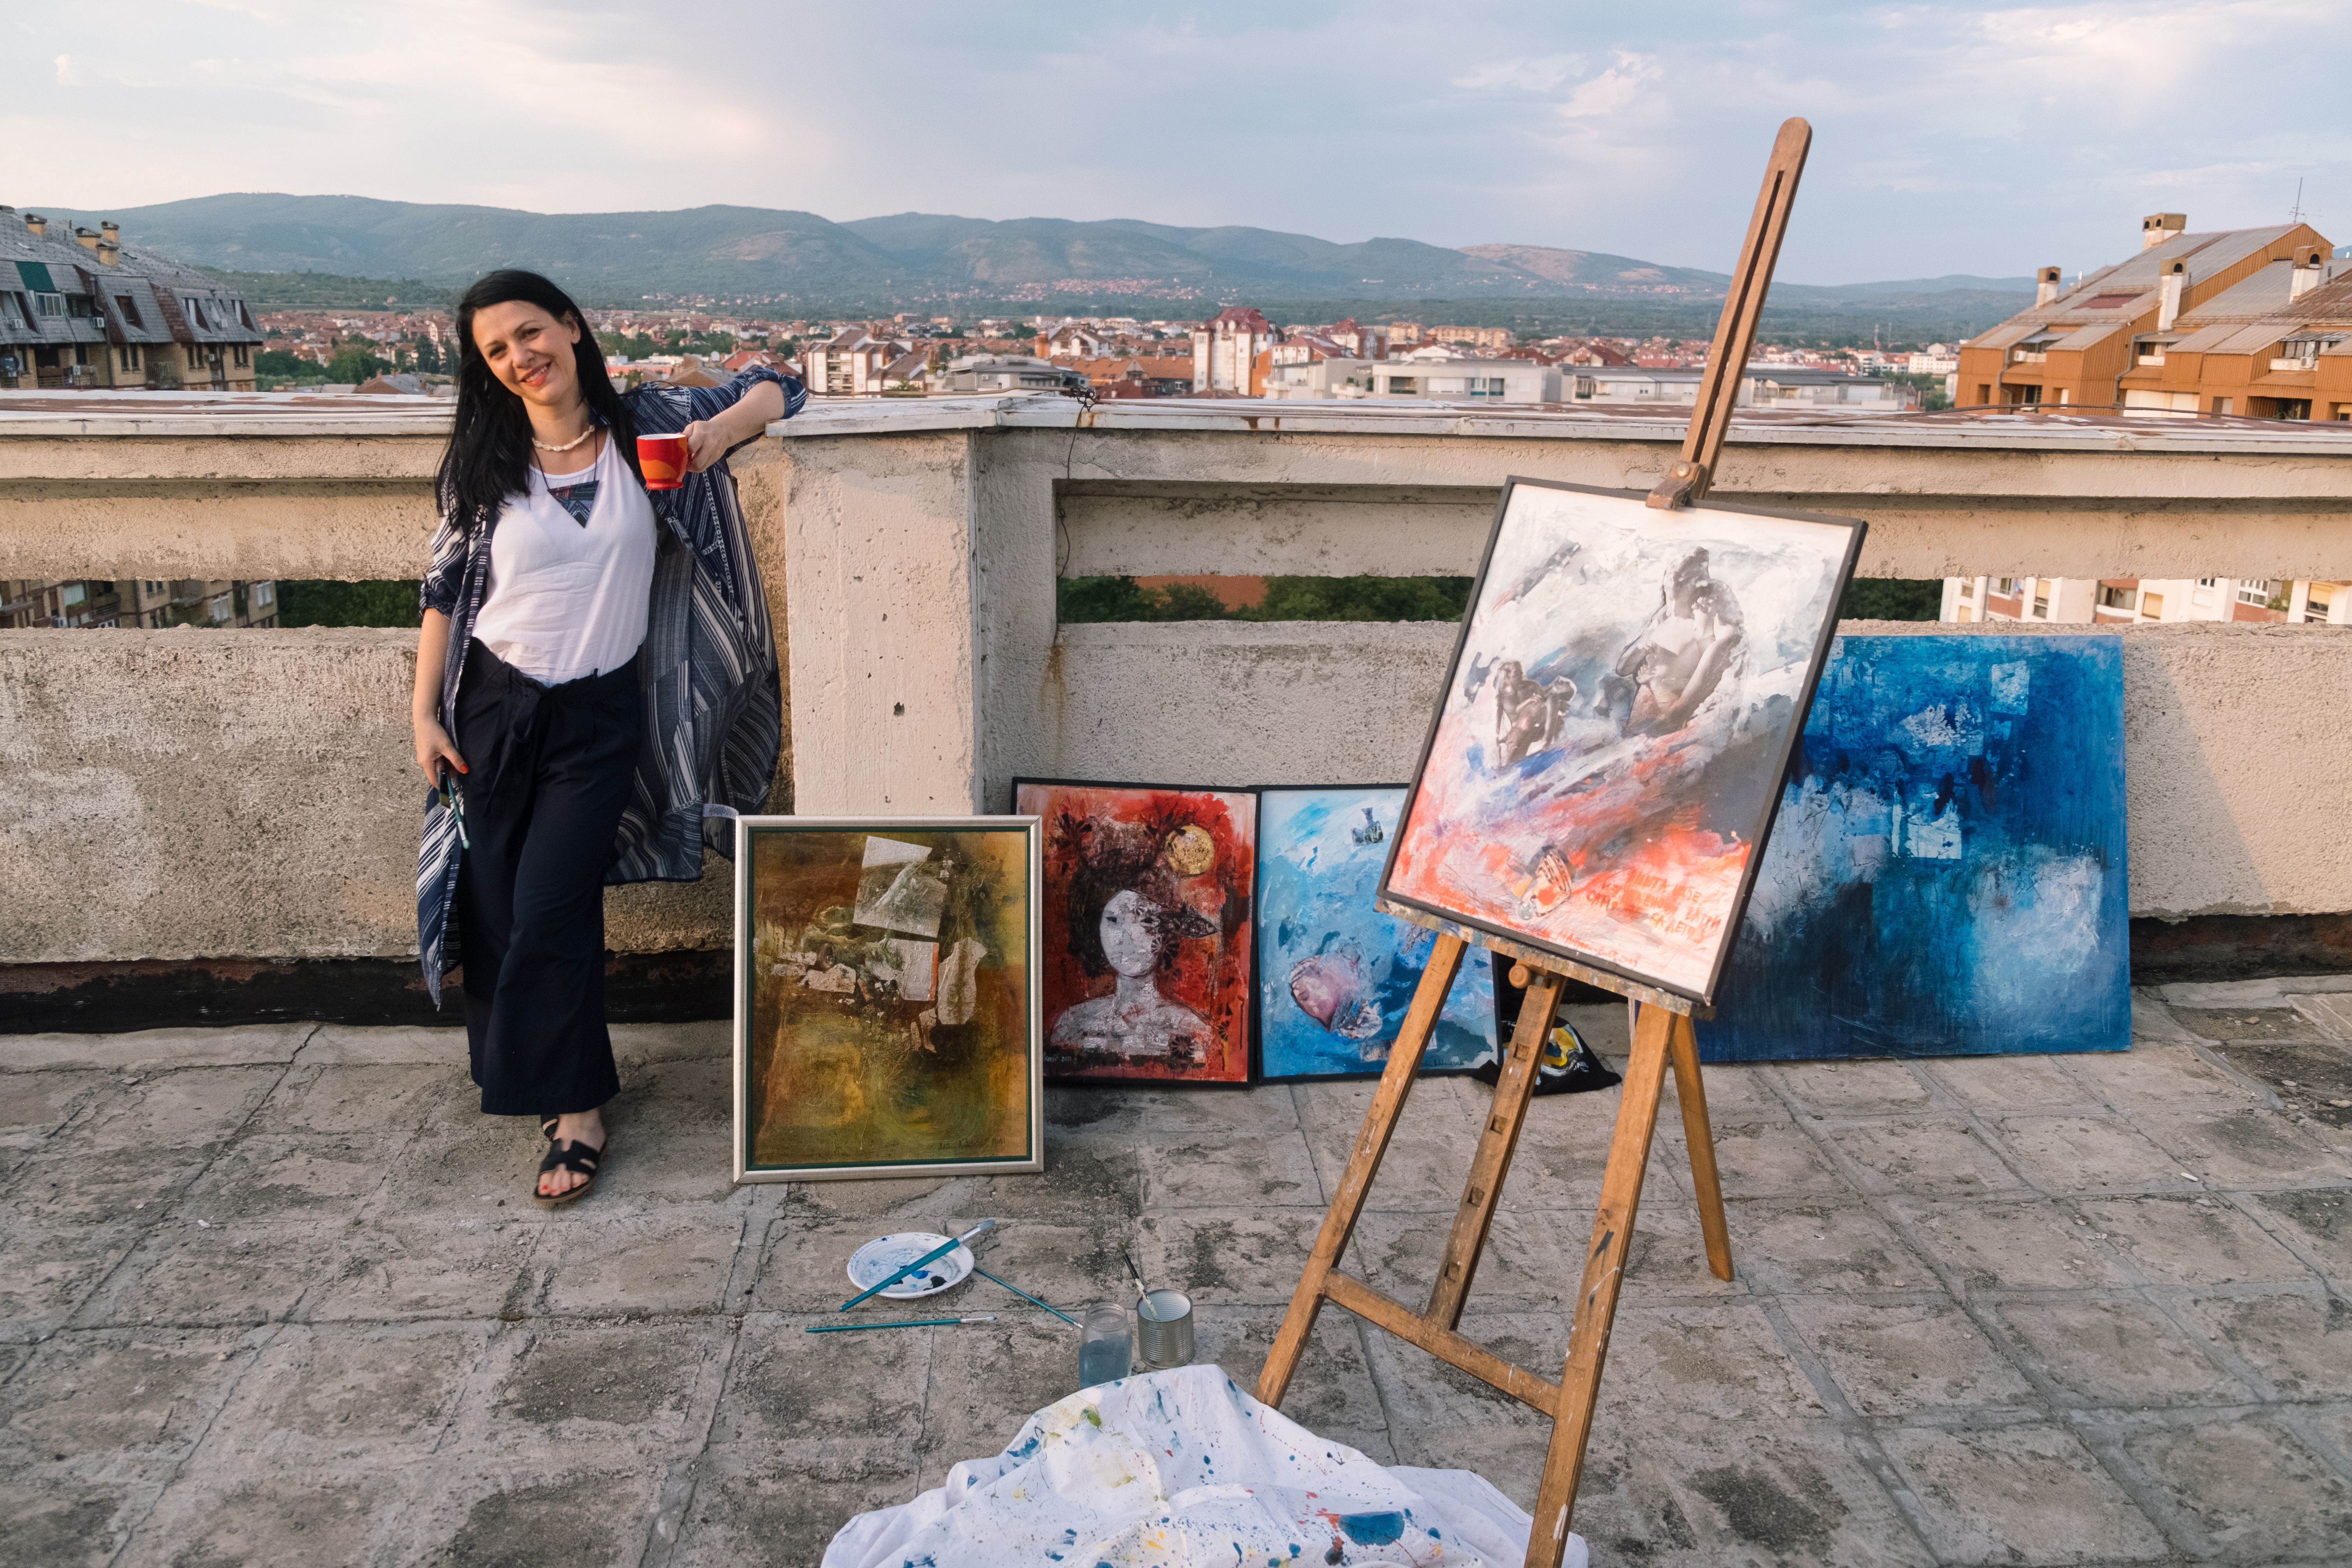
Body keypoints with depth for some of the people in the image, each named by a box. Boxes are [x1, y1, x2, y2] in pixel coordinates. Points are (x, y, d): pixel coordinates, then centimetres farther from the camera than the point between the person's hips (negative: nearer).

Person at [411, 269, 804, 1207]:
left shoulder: (645, 427, -3)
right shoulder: (485, 462, -1)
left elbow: (774, 390, 2)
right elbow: (446, 588, 4)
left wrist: (721, 430, -20)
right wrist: (424, 712, 2)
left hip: (601, 715, -2)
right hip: (496, 706, 2)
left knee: (551, 909, -7)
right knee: (492, 907, 8)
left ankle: (575, 1108, 7)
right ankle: (512, 1067, 32)